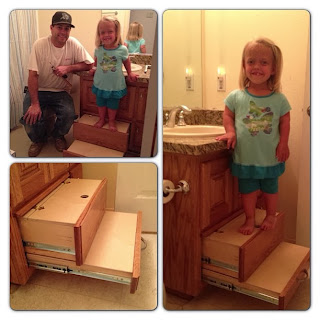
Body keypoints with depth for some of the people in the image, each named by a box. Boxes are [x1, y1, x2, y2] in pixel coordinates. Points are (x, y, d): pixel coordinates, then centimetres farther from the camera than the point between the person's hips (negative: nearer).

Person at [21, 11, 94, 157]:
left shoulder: (73, 44, -9)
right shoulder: (40, 45, -16)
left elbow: (88, 64, -4)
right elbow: (33, 75, -17)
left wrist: (68, 68, -21)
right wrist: (35, 104, -23)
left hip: (61, 92, 2)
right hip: (39, 90, -1)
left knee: (69, 115, -24)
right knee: (31, 117, -22)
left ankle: (58, 135, 11)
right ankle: (39, 139, 14)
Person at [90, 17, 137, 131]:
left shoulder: (122, 49, -15)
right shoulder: (98, 50, -8)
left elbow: (126, 61, 3)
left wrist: (130, 73, 5)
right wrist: (94, 69, 3)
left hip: (115, 85, -2)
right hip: (100, 84, 2)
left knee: (113, 104, 14)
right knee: (101, 103, 18)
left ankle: (111, 121, 35)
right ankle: (102, 119, 39)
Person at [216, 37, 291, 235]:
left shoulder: (279, 99, -7)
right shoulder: (236, 96, -7)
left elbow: (285, 121, 1)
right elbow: (228, 115, 4)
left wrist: (283, 144, -6)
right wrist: (231, 132, -12)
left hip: (270, 157, 0)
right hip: (245, 157, 0)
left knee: (270, 188, 18)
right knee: (248, 189, 14)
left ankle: (271, 216, 41)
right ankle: (250, 219, 32)